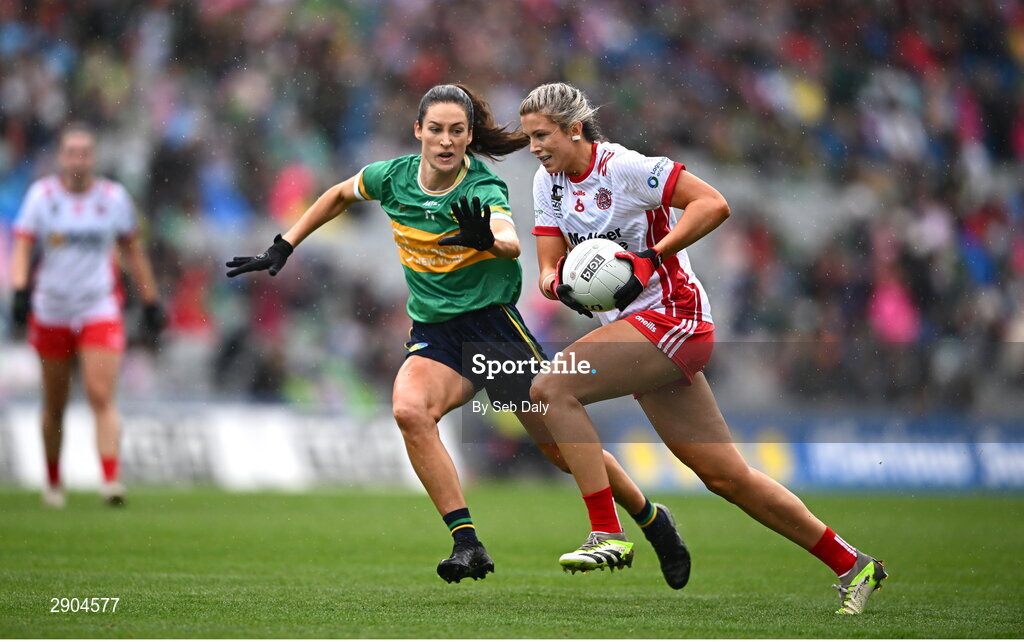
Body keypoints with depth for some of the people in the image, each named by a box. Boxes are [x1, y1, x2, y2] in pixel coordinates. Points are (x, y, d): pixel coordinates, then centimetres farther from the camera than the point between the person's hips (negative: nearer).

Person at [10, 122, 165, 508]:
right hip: (51, 313, 1)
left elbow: (133, 252, 12)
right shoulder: (42, 194, -2)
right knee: (55, 406, 10)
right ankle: (53, 482, 28)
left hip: (100, 312, -1)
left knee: (102, 398, -14)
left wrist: (150, 302, 12)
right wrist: (20, 291, -24)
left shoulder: (114, 197, 2)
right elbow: (22, 246, -8)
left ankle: (111, 481, -21)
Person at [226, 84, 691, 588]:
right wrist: (282, 248, 16)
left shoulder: (484, 190, -17)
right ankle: (467, 544, -27)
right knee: (409, 410, -29)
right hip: (433, 334, 4)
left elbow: (510, 241, -38)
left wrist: (487, 238, -61)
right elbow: (339, 195, 18)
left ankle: (652, 520, 25)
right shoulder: (394, 177, -3)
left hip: (494, 324, -4)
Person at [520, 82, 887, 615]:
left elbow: (714, 204, -19)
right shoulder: (549, 182, 8)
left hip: (674, 316, -8)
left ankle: (607, 534, -20)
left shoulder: (623, 167, -14)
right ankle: (851, 565, 18)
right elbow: (550, 268, 7)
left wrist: (651, 257, -24)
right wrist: (559, 285, -15)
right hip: (634, 328, 8)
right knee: (726, 477, 8)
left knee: (552, 388, -23)